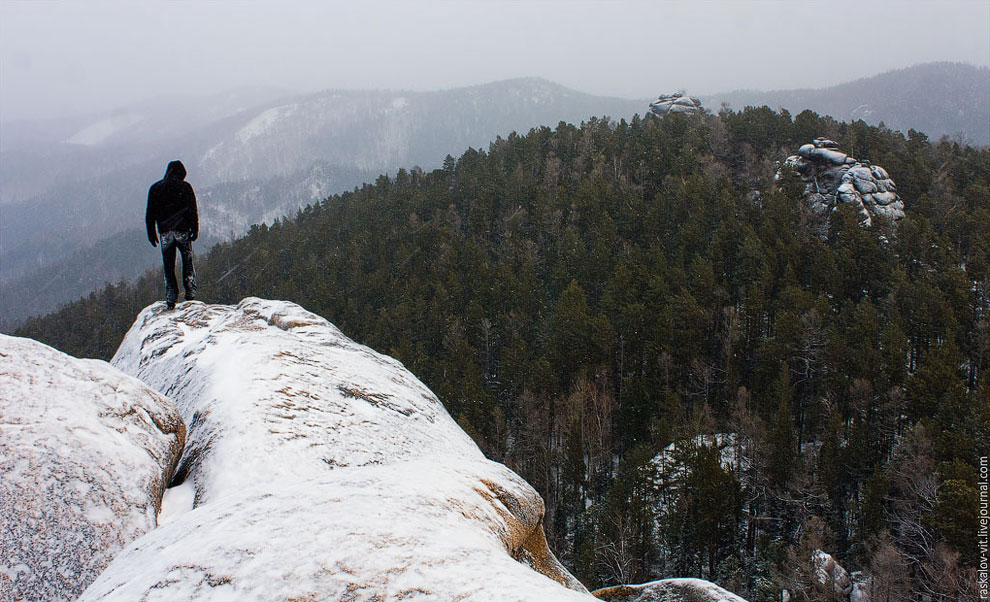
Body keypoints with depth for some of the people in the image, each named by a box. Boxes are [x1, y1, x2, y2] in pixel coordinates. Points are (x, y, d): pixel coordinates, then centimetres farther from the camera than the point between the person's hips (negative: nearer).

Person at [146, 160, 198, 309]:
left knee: (168, 266, 6)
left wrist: (151, 234, 13)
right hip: (182, 230, -2)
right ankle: (190, 293, 4)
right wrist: (195, 229, 1)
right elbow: (193, 210, -5)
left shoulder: (155, 188, 8)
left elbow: (150, 213, 9)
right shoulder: (184, 186, -1)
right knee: (187, 262, 10)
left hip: (165, 232, 2)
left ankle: (171, 298, 1)